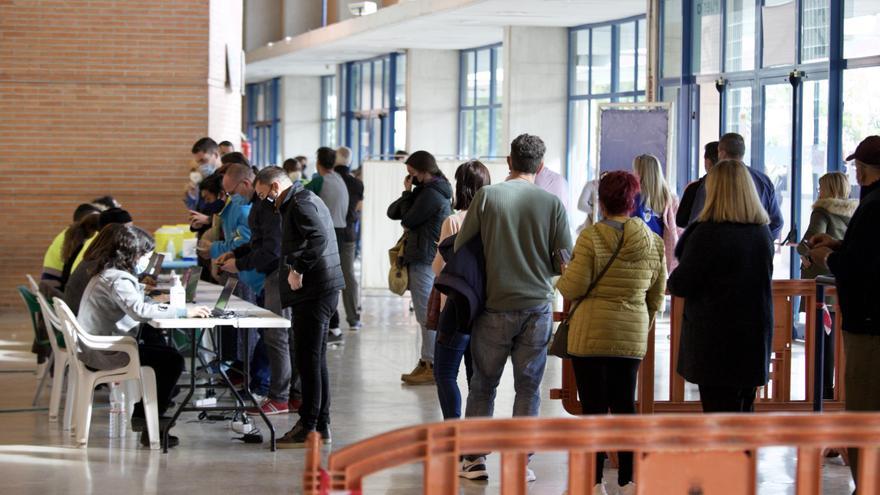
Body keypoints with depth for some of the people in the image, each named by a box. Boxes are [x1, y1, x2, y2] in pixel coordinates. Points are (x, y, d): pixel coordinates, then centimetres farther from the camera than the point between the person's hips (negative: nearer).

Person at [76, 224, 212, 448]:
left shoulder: (108, 273, 13)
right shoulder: (118, 279, -20)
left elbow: (136, 305, 18)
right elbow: (140, 310, -34)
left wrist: (158, 304, 0)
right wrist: (184, 312, -31)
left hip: (97, 348, 11)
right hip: (104, 353, -11)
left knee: (167, 354, 19)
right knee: (172, 361, -10)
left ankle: (141, 413, 22)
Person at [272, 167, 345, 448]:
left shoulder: (300, 203, -12)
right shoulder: (304, 200, 21)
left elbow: (318, 238, -27)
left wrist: (298, 271, -21)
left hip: (313, 289, -11)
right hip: (322, 288, 11)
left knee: (308, 359, -7)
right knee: (315, 359, 13)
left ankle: (308, 427, -4)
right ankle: (320, 426, 17)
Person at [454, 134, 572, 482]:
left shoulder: (487, 196, -5)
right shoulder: (551, 203, -4)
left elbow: (460, 247, 0)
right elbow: (565, 262, -1)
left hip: (495, 307, 0)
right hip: (537, 309, 0)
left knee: (483, 384, 11)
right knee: (528, 388, 7)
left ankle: (475, 459, 13)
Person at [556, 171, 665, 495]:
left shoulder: (591, 238, -11)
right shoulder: (653, 243, 3)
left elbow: (572, 288, -11)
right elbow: (657, 296, 11)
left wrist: (561, 280, 11)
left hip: (590, 335, -4)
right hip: (632, 337, 4)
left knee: (593, 407, 2)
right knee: (625, 405, 12)